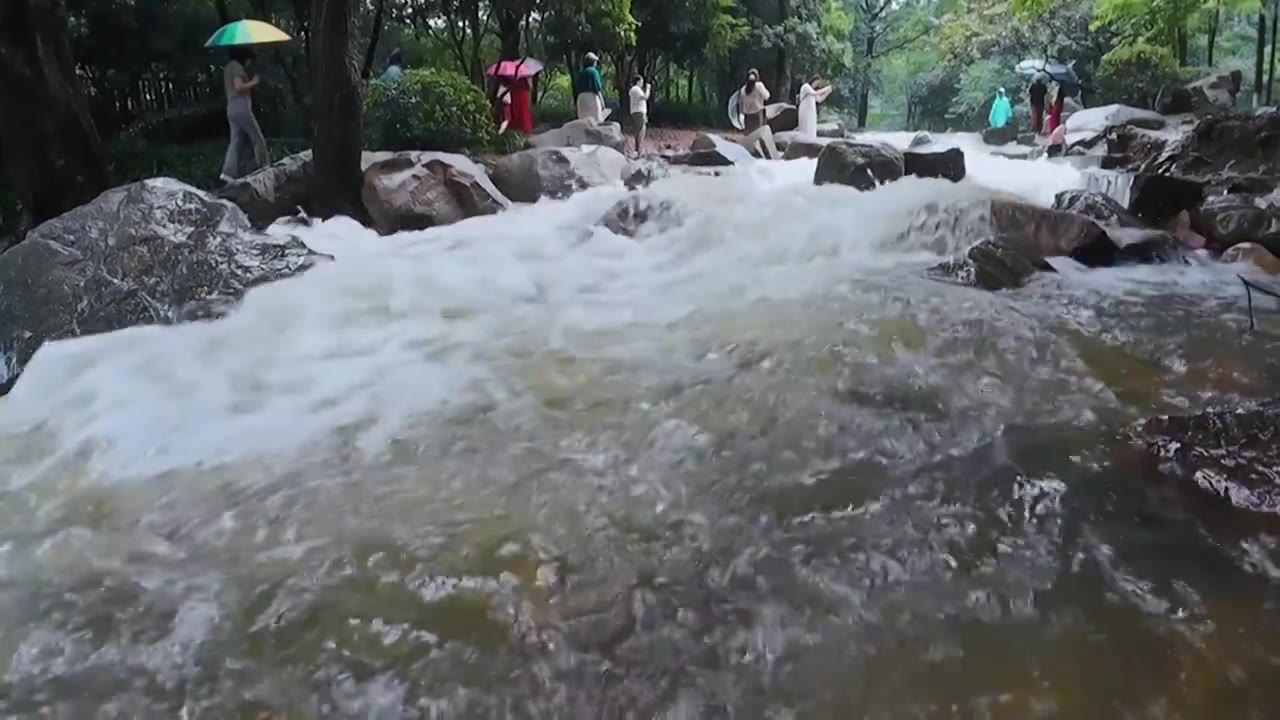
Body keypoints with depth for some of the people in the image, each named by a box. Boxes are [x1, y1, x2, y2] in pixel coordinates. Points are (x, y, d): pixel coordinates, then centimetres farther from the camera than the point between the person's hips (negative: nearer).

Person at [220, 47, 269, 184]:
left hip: (231, 110, 9)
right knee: (258, 139, 0)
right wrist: (253, 82, -5)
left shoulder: (228, 68, 22)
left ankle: (228, 172, -9)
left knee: (236, 141, 3)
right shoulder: (237, 66, -7)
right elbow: (239, 86, -19)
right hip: (242, 109, -9)